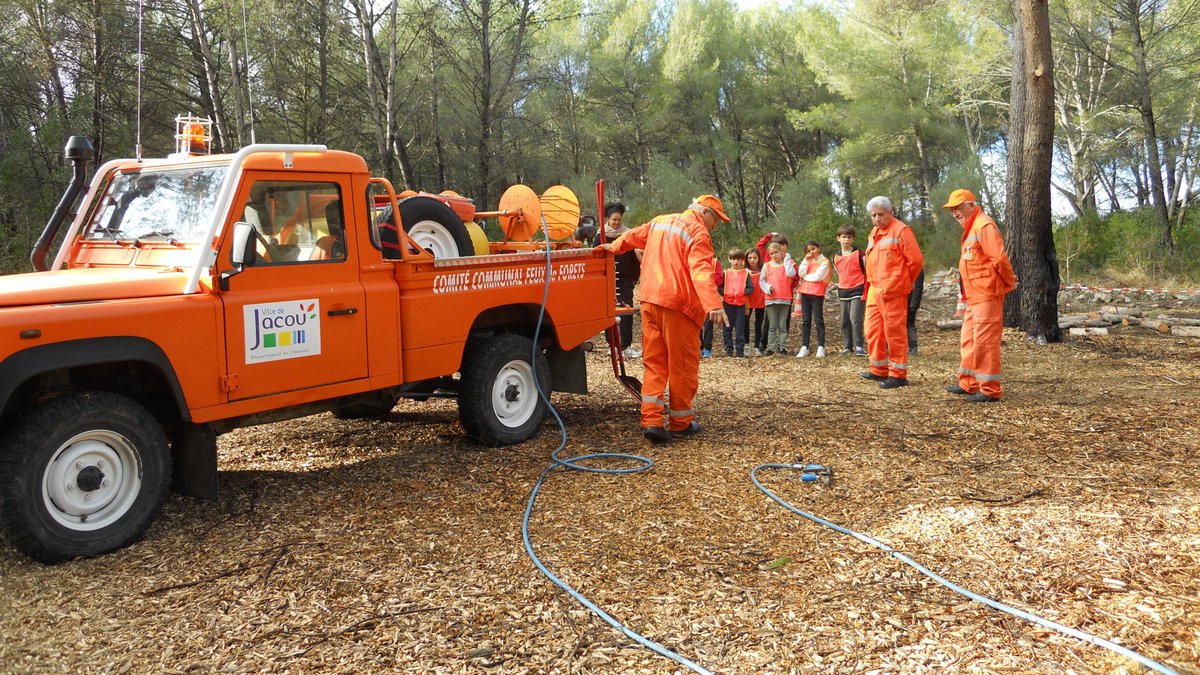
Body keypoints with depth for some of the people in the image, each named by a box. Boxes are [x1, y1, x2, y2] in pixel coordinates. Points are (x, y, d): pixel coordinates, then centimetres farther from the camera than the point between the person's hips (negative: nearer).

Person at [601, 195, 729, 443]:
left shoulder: (660, 222, 17)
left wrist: (614, 247, 52)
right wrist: (714, 305, -34)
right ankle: (680, 422, 16)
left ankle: (651, 420, -2)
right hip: (678, 305, -7)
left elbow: (633, 236, 33)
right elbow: (701, 271, -23)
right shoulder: (699, 233, -7)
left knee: (654, 363, 9)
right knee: (683, 365, 6)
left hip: (650, 301, 7)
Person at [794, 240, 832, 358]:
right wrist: (806, 260, -4)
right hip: (805, 293, 6)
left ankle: (821, 347, 0)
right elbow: (801, 274, 2)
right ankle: (804, 347, 7)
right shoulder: (808, 261, 15)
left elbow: (817, 276, -15)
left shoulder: (824, 261, -4)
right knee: (805, 321, 6)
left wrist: (805, 277, -2)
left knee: (818, 321, -2)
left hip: (817, 294, -6)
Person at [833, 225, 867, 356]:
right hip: (843, 291, 5)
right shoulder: (836, 257, 10)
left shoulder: (859, 254, -5)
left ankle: (859, 346, -6)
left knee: (855, 319, -14)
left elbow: (866, 271, -2)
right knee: (845, 321, 8)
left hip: (857, 290, -5)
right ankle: (847, 346, 17)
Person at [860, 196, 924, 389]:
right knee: (873, 330, 12)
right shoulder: (874, 233, 18)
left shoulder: (901, 230, -9)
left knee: (894, 332, -4)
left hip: (892, 292, -9)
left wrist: (904, 282, 1)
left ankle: (898, 374, 2)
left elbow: (916, 260, -11)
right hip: (874, 291, 9)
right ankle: (879, 370, 24)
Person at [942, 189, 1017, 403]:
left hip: (986, 295, -10)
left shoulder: (984, 226, -14)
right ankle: (968, 384, 24)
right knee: (968, 340, 15)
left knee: (985, 341, -7)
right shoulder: (971, 228, 18)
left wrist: (1009, 282, -10)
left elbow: (999, 258, -20)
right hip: (974, 296, 10)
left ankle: (990, 390, -3)